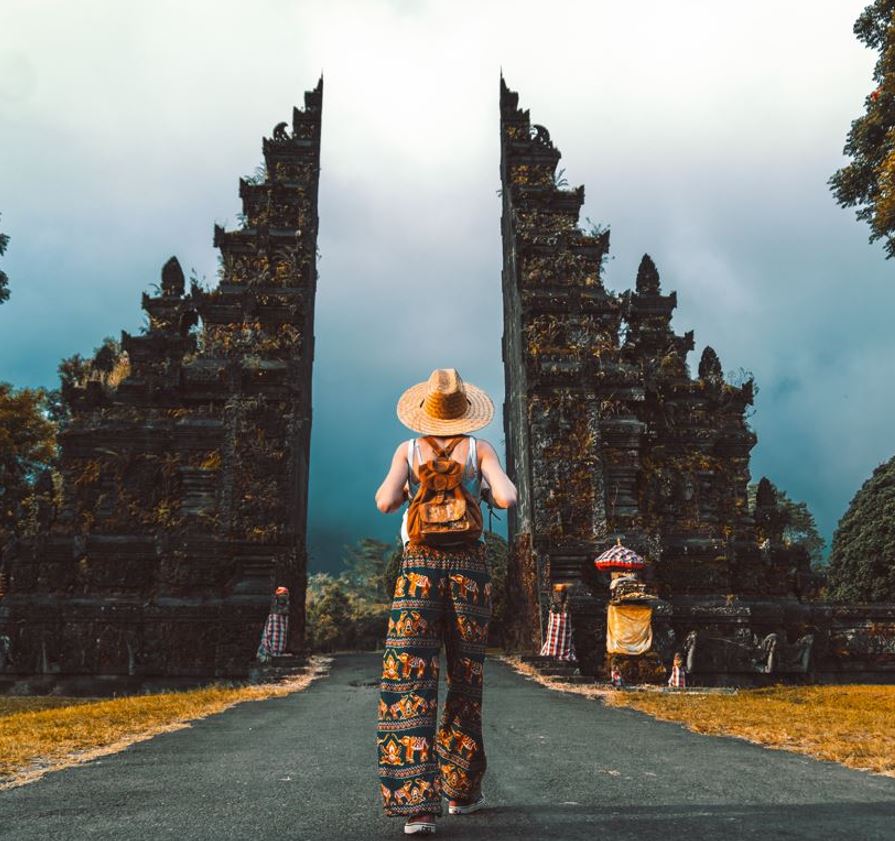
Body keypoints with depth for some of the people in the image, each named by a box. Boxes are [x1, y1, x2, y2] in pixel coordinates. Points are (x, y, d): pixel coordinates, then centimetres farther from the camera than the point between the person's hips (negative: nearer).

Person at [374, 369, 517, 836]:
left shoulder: (408, 450, 6)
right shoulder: (480, 449, 5)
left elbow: (385, 503, -7)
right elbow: (508, 498, -8)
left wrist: (407, 491, 14)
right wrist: (489, 492, 13)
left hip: (418, 568, 0)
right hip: (468, 568, 1)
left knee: (410, 682, -3)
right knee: (465, 679, 14)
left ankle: (418, 806, -10)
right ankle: (461, 790, 25)